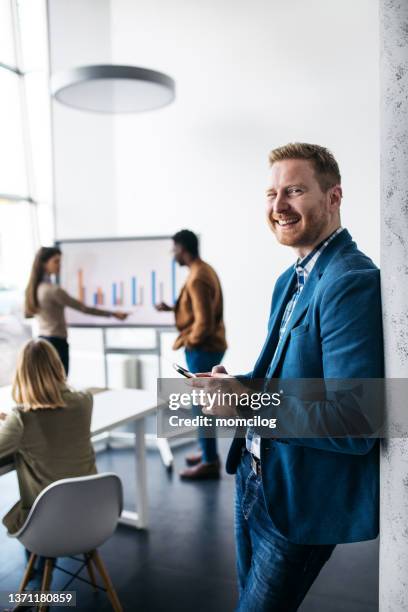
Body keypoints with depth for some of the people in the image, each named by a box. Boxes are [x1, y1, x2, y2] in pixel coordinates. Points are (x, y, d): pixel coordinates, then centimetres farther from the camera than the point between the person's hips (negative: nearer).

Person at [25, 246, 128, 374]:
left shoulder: (34, 287, 6)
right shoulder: (53, 290, -19)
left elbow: (28, 313, 23)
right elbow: (84, 308, -17)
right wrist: (113, 313, -11)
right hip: (56, 343, -9)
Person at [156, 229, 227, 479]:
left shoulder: (197, 277, -21)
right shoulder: (204, 269, 11)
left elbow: (204, 321, -24)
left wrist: (189, 341, -10)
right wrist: (172, 308, 16)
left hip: (202, 349, -10)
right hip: (208, 347, 10)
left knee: (201, 404, -1)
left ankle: (210, 462, 9)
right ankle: (209, 453, 30)